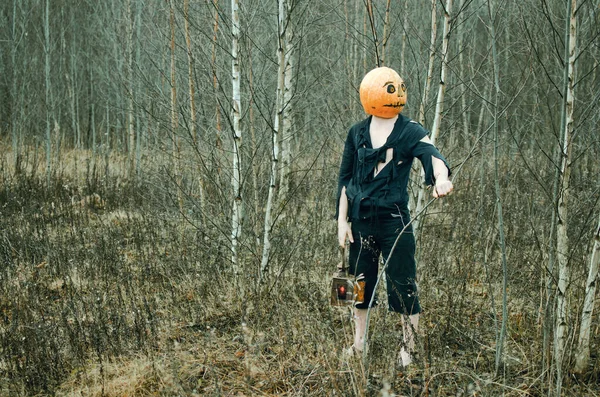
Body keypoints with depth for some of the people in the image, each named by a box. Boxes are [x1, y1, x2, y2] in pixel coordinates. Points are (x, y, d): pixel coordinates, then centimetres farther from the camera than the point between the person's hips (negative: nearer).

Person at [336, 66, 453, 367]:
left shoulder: (410, 131, -4)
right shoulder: (357, 133, 5)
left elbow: (430, 154, -24)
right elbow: (345, 178, 9)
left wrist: (441, 177, -47)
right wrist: (342, 220, 5)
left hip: (394, 219, -3)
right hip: (361, 220, 3)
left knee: (403, 284, -2)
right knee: (360, 283, 12)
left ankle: (409, 348, 11)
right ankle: (359, 344, 29)